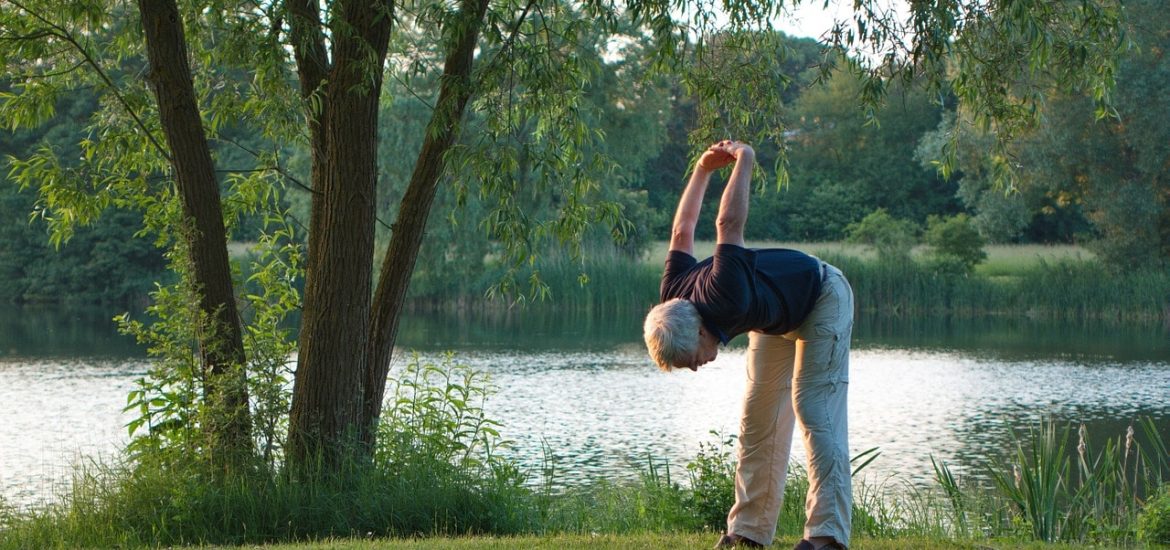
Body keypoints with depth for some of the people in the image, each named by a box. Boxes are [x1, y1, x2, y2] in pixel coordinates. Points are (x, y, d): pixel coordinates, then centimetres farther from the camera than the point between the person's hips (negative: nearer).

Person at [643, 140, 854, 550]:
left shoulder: (724, 300, -43)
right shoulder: (673, 298, -19)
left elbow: (728, 224, -40)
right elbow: (682, 232, -4)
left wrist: (743, 161, -27)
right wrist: (703, 169, 2)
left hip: (822, 298, -8)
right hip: (777, 318, 8)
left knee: (814, 410, -19)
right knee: (758, 420, 3)